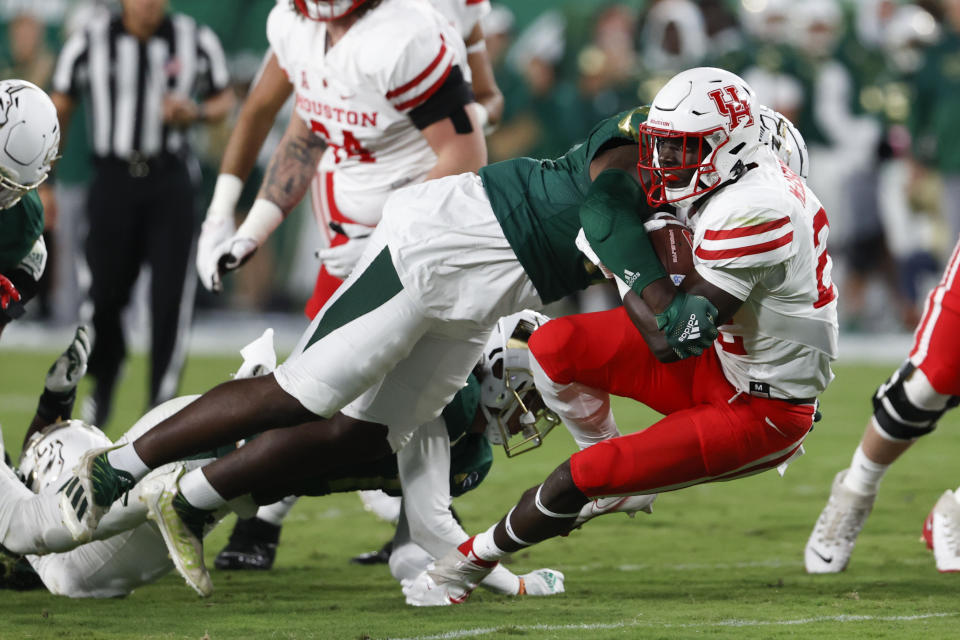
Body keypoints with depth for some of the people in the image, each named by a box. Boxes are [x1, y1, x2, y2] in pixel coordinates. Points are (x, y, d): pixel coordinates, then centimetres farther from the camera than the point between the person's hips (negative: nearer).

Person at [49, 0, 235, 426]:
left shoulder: (196, 42, -2)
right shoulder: (89, 43, -4)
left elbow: (225, 99, 12)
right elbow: (59, 111, 6)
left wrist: (196, 113, -11)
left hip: (170, 181, 0)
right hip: (114, 179, 0)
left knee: (171, 293, -7)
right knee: (104, 295, 2)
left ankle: (162, 399, 1)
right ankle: (104, 378, 30)